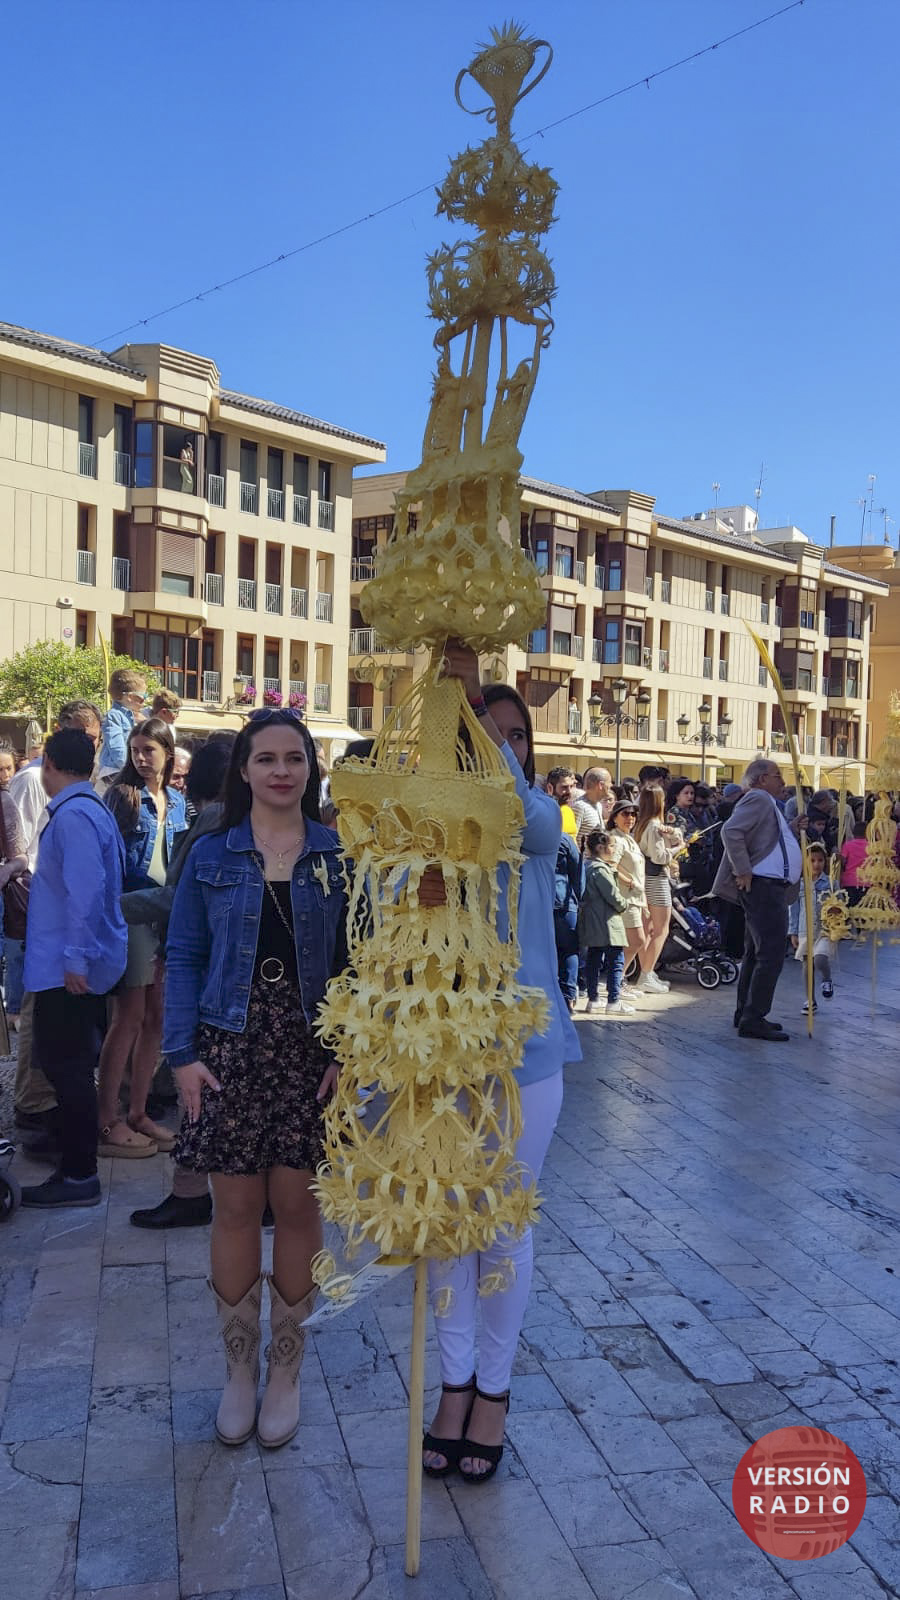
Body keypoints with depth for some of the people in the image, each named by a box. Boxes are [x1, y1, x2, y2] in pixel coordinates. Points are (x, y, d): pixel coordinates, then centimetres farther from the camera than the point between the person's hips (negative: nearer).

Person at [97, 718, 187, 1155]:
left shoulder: (176, 801, 13)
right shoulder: (122, 794, -5)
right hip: (132, 913, -6)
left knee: (155, 1018, 9)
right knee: (130, 1017, -5)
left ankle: (138, 1112, 19)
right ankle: (108, 1121, 5)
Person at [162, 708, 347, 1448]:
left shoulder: (340, 855, 2)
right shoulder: (211, 856, 3)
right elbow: (184, 957, 2)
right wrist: (183, 1055, -6)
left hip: (312, 1053, 0)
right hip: (230, 1050, 1)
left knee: (297, 1205, 6)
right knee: (236, 1207, 7)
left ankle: (286, 1368, 25)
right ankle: (240, 1367, 25)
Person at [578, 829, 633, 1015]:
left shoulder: (586, 866, 13)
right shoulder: (600, 870, -16)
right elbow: (613, 896, -17)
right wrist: (624, 905, 2)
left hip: (591, 926, 10)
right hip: (606, 923, -10)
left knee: (594, 961, 13)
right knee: (616, 961, -6)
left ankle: (593, 999, 18)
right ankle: (614, 1001, -7)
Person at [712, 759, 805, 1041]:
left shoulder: (767, 803, 23)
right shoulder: (758, 798, -10)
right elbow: (731, 831, -24)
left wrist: (791, 829, 13)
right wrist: (743, 871, -24)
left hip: (769, 889, 11)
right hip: (764, 886, -11)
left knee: (756, 954, 14)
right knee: (771, 956, -12)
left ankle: (745, 1014, 21)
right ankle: (753, 1020, -9)